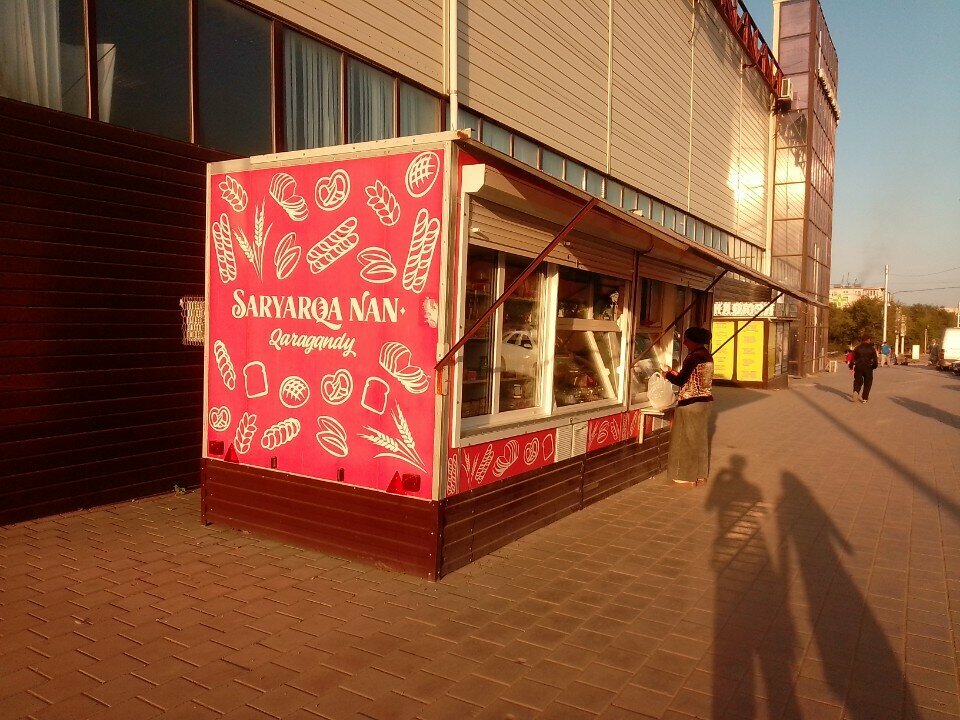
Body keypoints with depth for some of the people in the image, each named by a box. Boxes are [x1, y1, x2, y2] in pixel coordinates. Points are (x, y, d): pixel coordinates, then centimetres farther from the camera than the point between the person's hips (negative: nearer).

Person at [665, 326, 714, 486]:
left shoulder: (693, 357, -19)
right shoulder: (707, 356, 8)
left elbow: (680, 381, -19)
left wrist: (668, 375, -1)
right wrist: (678, 374, 19)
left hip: (691, 403, -9)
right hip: (706, 400, 9)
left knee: (688, 439, 3)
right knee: (700, 438, 16)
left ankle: (689, 476, 11)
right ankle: (701, 474, 25)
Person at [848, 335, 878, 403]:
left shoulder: (857, 348, 1)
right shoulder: (872, 349, -2)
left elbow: (853, 358, -1)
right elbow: (875, 359, -1)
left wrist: (851, 366, 4)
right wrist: (874, 366, 11)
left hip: (858, 367, 1)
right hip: (868, 368, -1)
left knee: (858, 381, 11)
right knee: (867, 383, 9)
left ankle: (856, 392, -18)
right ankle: (865, 398, 8)